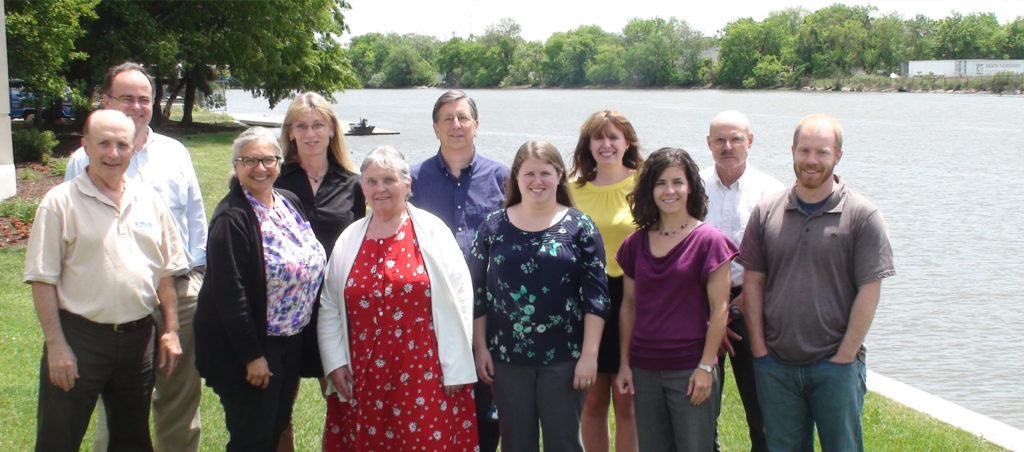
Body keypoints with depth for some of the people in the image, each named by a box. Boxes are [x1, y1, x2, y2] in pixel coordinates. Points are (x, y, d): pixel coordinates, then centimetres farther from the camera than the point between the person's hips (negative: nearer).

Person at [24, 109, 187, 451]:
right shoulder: (60, 202, -7)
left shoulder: (149, 201, 8)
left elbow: (165, 271, 13)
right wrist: (56, 345, -14)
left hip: (138, 338, 4)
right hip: (79, 336, -4)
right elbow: (42, 280, -9)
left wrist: (170, 330, 8)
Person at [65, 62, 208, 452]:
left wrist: (196, 267, 9)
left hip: (179, 291, 3)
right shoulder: (84, 161, 3)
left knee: (182, 391, 12)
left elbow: (195, 214, 16)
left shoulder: (175, 153, 12)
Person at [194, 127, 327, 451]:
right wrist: (252, 355, -20)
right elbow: (229, 293, -21)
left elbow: (312, 263, 16)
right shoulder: (232, 218, -18)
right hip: (250, 344, -7)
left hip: (291, 340, 8)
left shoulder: (289, 202, 6)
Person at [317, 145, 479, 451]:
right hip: (364, 378, 3)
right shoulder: (349, 240, 11)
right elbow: (330, 309, 14)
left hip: (424, 374, -3)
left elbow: (458, 298, -4)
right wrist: (335, 363, 5)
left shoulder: (431, 232, 0)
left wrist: (454, 367, -7)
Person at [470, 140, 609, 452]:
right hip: (507, 357, 2)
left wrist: (589, 354, -9)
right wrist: (480, 347, 2)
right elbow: (478, 292, 7)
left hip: (563, 358, -2)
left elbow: (595, 296, -3)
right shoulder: (493, 226, 5)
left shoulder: (579, 227, -1)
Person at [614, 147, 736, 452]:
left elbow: (719, 309, -6)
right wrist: (624, 364, 8)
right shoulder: (636, 243, 7)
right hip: (644, 372, 4)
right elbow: (628, 306, 12)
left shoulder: (708, 240, -5)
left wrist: (705, 367, -10)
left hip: (690, 371, -4)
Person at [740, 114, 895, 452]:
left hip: (836, 365, -3)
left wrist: (845, 357, -10)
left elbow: (869, 291, -7)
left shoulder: (862, 215, -5)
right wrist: (759, 347, -1)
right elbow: (753, 281, 5)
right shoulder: (767, 211, 4)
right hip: (775, 366, 3)